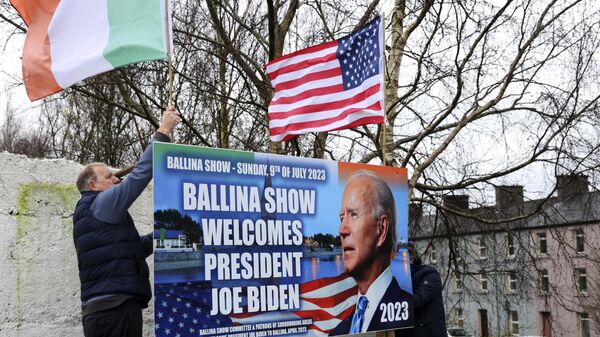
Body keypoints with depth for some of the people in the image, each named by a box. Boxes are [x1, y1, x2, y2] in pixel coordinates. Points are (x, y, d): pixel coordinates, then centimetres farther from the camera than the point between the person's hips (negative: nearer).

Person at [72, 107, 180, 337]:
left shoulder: (91, 216, 25)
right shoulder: (100, 205, -3)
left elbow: (133, 249, 29)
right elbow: (140, 175, -10)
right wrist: (163, 132, -4)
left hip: (105, 307, 10)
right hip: (115, 307, -10)